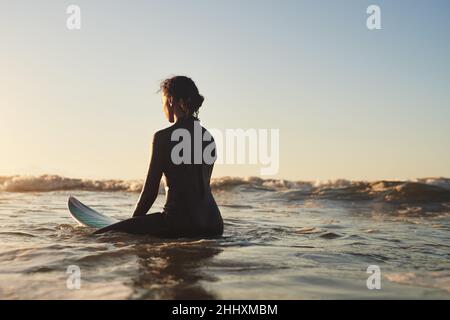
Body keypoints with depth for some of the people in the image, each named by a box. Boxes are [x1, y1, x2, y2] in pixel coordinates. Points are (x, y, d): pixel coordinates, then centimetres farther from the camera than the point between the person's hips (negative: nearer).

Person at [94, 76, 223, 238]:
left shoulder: (163, 137, -9)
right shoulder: (208, 137, 11)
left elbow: (150, 191, -5)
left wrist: (134, 223, 12)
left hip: (180, 223, -7)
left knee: (102, 236, -5)